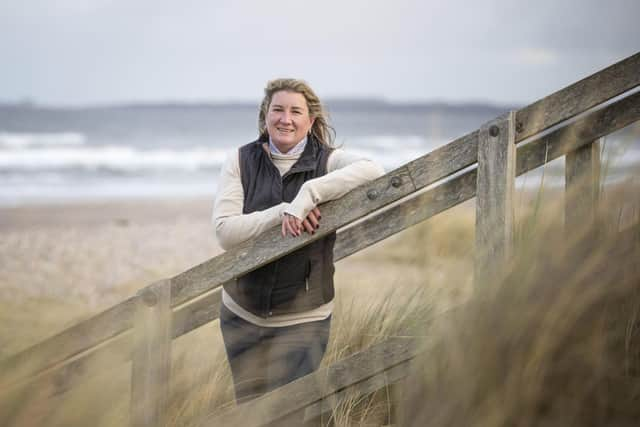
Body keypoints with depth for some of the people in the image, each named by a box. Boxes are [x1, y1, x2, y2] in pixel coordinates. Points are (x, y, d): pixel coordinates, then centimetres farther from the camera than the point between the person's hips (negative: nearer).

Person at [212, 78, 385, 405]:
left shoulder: (327, 160, -7)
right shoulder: (241, 161, -2)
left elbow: (372, 171, -29)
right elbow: (225, 231, -13)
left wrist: (309, 194, -34)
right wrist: (283, 212, -25)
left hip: (302, 319, -2)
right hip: (241, 314, 3)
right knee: (248, 407, 16)